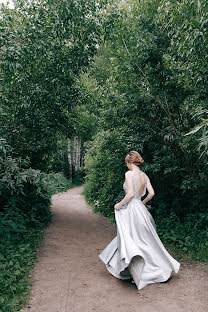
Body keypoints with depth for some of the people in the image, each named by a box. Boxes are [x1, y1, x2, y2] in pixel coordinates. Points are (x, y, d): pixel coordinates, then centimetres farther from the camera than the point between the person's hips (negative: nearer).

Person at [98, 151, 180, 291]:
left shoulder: (129, 174, -15)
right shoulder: (144, 175, 6)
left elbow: (131, 194, -21)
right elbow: (151, 193, 5)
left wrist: (119, 205, -8)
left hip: (131, 209, -8)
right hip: (140, 208, 8)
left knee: (130, 241, 4)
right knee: (144, 240, 20)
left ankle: (138, 274, 10)